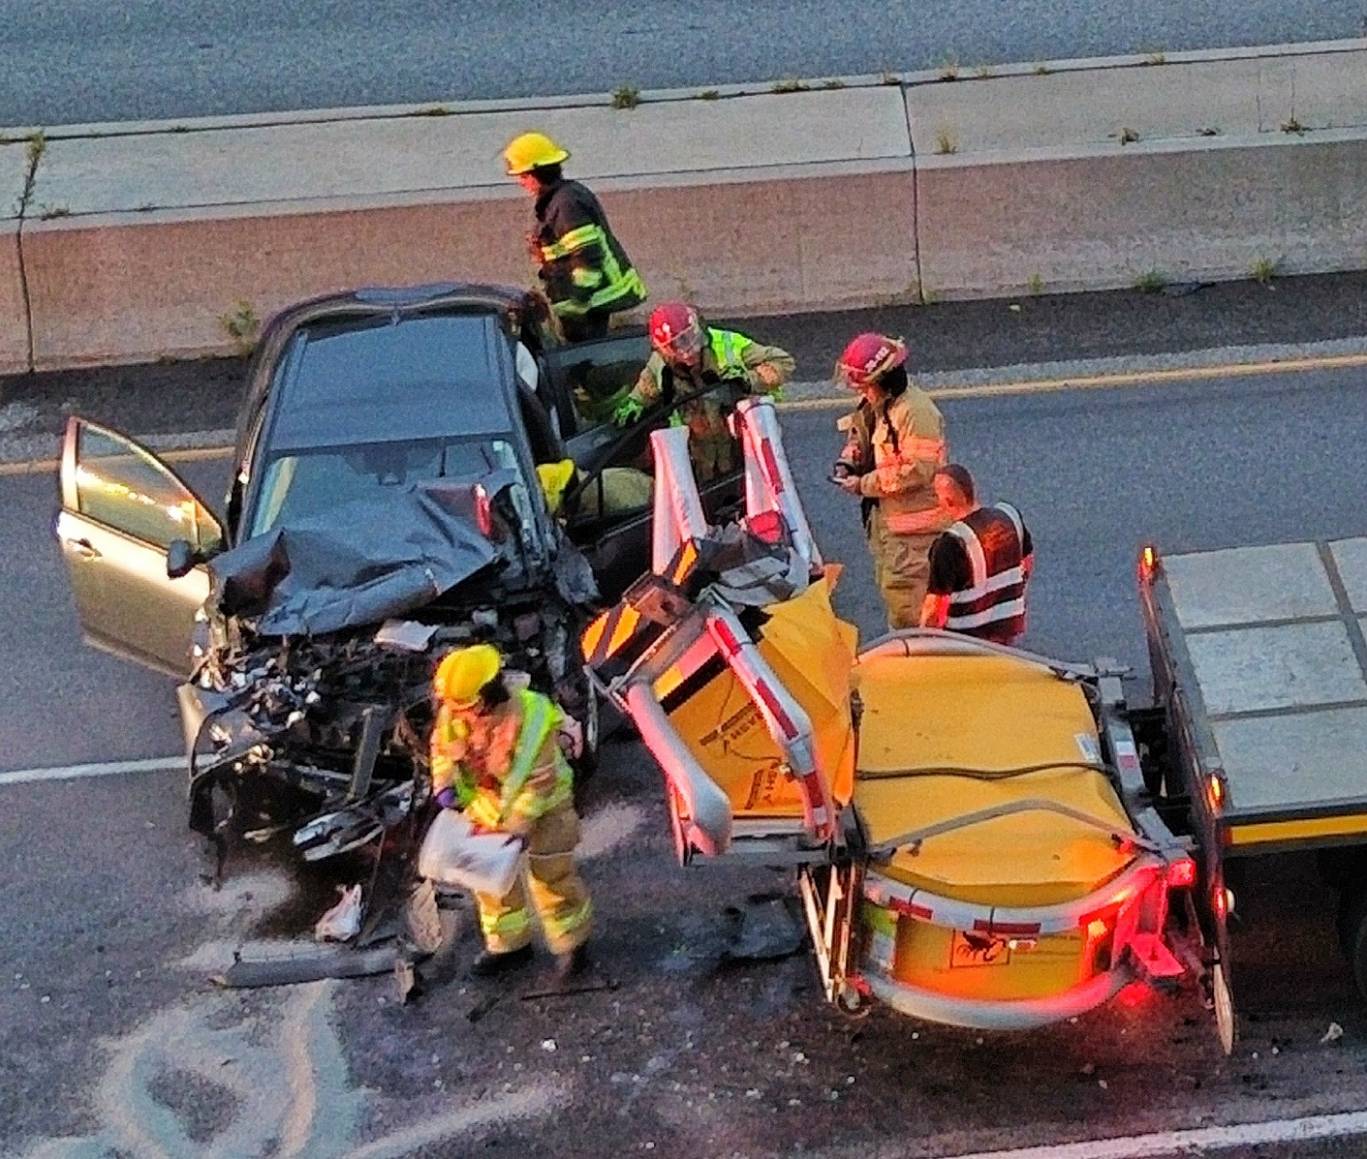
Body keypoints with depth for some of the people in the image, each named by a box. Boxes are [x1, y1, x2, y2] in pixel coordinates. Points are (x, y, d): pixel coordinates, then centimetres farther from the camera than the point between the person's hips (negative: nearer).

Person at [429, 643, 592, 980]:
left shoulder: (528, 719, -35)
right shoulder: (453, 712, -18)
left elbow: (541, 782, -28)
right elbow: (442, 747, 3)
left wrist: (520, 825, -30)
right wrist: (445, 784, -14)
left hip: (541, 805, -6)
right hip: (487, 803, 6)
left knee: (551, 875, 6)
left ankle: (571, 944, 25)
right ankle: (507, 944, 32)